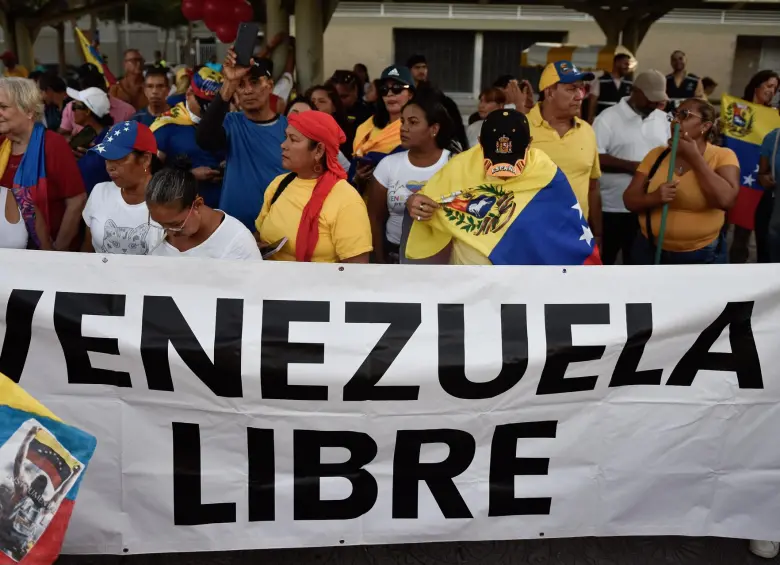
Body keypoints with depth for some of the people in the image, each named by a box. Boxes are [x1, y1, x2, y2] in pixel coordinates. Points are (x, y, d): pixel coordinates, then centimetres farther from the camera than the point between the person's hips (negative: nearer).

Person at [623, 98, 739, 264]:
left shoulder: (722, 156, -5)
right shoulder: (657, 154, 2)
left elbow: (726, 199, -21)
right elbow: (629, 200, 0)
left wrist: (695, 157, -16)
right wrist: (653, 198, -22)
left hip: (702, 256, -2)